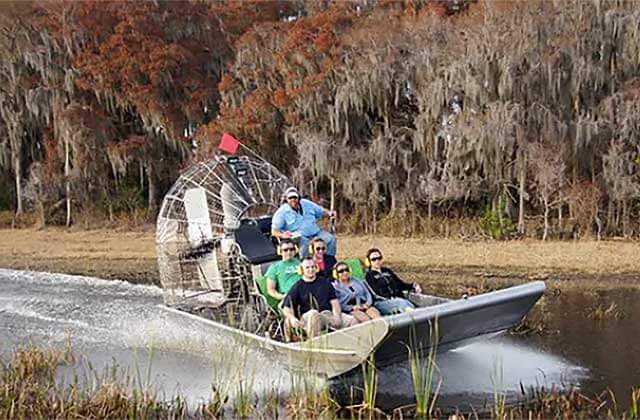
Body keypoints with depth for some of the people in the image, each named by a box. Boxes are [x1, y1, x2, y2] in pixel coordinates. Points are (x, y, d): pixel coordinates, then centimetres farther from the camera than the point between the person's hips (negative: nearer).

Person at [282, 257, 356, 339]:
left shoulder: (325, 283, 20)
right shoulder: (298, 287, 11)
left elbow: (334, 302, 14)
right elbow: (286, 308, 5)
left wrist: (337, 316, -7)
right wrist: (292, 318, -18)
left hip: (328, 314, 3)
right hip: (307, 316, -3)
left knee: (352, 320, -18)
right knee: (313, 313, -40)